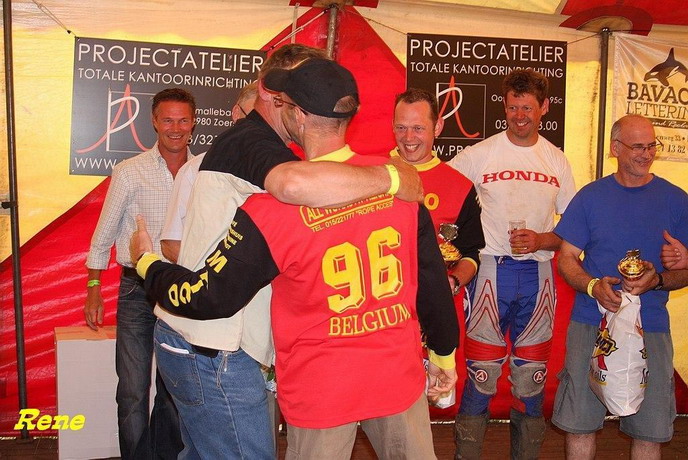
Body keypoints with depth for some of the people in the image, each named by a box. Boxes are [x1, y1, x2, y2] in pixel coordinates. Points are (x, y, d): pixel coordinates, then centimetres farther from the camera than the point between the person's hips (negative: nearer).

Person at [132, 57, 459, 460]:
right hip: (399, 374, 3)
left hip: (323, 389, -3)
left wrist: (146, 261, 8)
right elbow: (432, 276, -2)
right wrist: (444, 355, 13)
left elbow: (208, 299, -11)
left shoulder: (271, 210, -21)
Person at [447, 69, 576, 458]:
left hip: (539, 274, 3)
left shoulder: (557, 160, 8)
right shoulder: (480, 154, -1)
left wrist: (542, 240, -9)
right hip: (492, 269, -3)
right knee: (482, 375, 0)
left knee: (532, 378, 11)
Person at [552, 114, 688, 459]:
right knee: (579, 424, 5)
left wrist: (657, 280, -16)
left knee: (649, 430, 7)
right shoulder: (590, 196, 3)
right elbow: (567, 259, 3)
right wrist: (593, 286, -17)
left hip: (650, 328, 0)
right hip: (590, 324, 0)